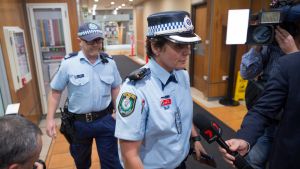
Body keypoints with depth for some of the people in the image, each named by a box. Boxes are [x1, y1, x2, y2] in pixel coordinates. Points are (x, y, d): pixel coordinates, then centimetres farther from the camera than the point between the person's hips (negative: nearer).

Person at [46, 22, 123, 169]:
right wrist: (50, 119, -8)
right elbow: (55, 91, -4)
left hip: (105, 119, 1)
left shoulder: (109, 62, -5)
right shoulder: (68, 63, -13)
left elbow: (115, 88, 6)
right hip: (78, 122, 0)